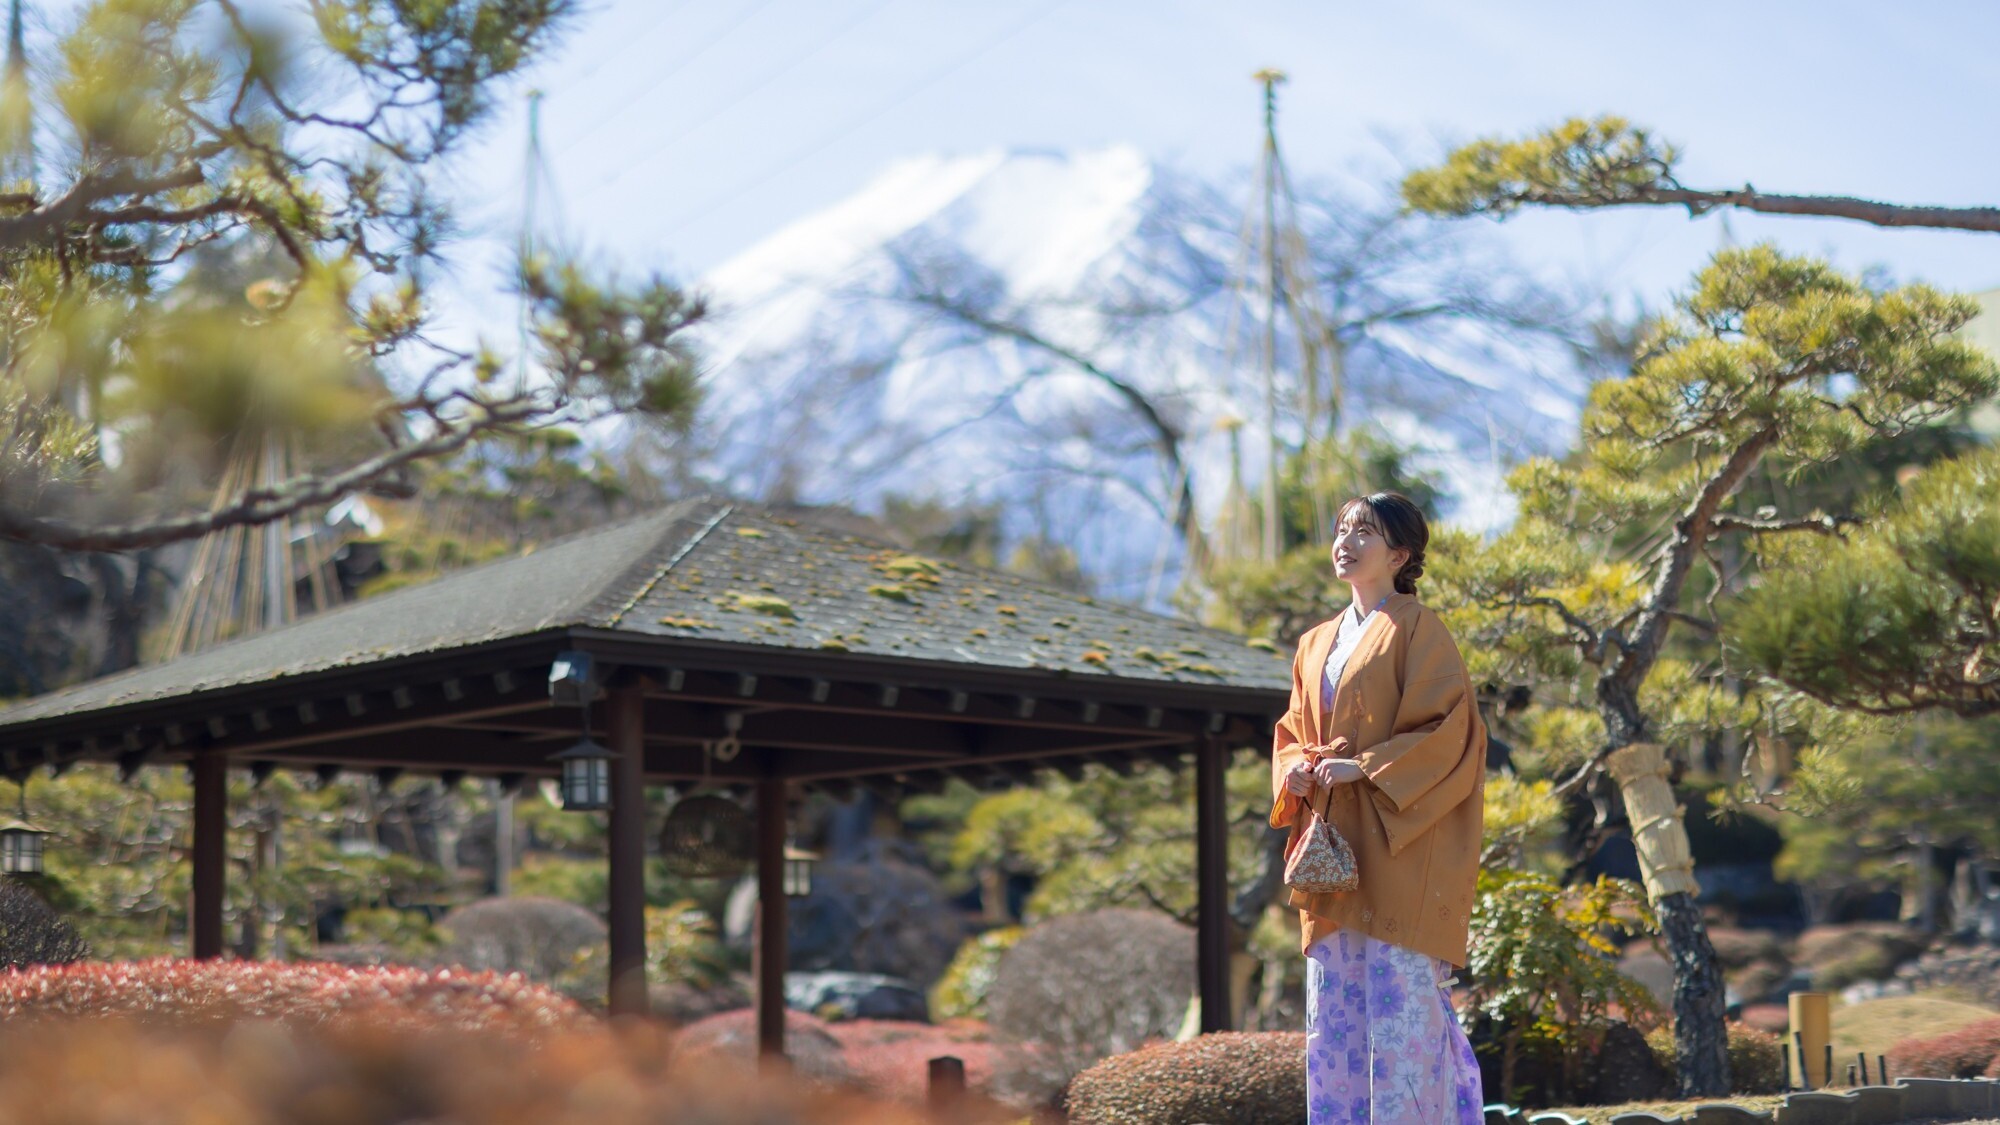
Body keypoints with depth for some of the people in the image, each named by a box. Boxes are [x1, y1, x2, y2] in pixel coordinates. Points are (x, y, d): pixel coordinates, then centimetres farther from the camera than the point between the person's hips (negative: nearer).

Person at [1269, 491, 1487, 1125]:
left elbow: (1449, 729, -10)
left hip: (1399, 848, -7)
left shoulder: (1416, 629, -2)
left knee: (1400, 1000, -9)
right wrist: (1294, 769, -1)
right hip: (1333, 852, 7)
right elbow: (1291, 734, 22)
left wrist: (1363, 768, -17)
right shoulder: (1317, 644, 18)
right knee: (1332, 1007, 5)